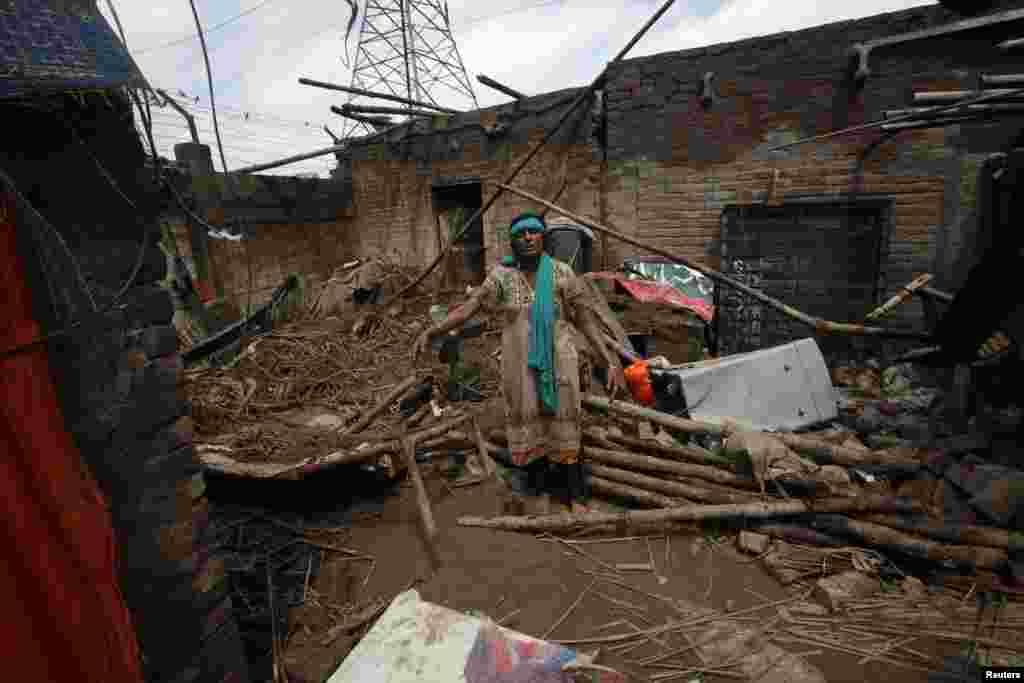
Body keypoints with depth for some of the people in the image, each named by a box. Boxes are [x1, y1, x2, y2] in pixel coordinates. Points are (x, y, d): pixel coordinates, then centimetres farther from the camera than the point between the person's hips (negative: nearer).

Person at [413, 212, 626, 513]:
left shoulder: (562, 273, -6)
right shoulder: (501, 275, -3)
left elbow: (586, 320, -4)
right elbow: (469, 307, -11)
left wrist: (612, 362, -9)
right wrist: (430, 331, -24)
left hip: (557, 362, -1)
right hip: (519, 365, 2)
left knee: (563, 427, 7)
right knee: (529, 426, 13)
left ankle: (575, 497, 24)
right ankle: (542, 491, 34)